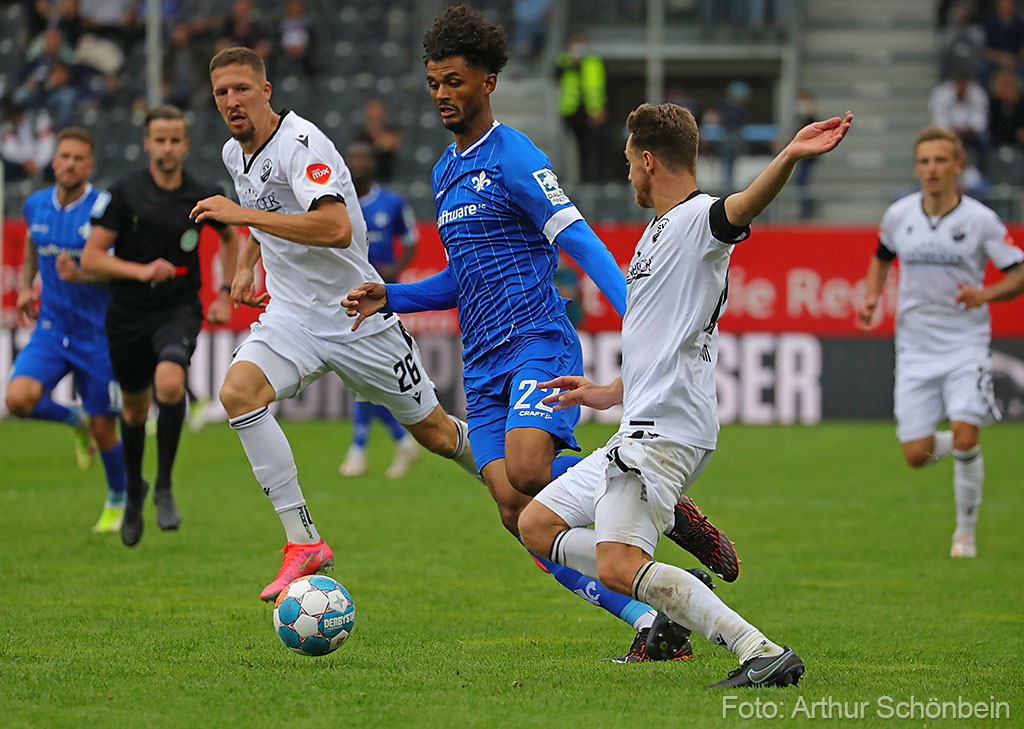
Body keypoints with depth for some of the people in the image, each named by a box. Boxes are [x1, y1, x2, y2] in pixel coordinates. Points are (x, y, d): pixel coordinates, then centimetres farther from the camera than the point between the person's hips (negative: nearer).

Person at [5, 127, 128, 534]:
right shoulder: (36, 205, 1)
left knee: (103, 431, 4)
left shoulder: (105, 209, -15)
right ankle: (75, 421, 13)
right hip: (50, 328, 4)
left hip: (97, 332, -4)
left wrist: (80, 274, -34)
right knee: (18, 399, -20)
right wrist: (26, 286, 11)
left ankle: (119, 498, 34)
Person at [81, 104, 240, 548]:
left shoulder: (203, 198, -2)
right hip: (128, 314, 1)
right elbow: (91, 258, -8)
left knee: (169, 382, -29)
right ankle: (134, 490, 42)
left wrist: (225, 294, 10)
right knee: (134, 407, 14)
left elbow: (231, 238, 20)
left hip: (179, 311, -1)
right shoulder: (125, 194, -7)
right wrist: (141, 270, -22)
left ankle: (164, 487, -14)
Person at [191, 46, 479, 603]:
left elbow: (336, 227, -37)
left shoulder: (301, 145, -21)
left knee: (435, 434, 5)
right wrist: (246, 265, 12)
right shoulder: (235, 153, 5)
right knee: (238, 393, -23)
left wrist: (243, 215, -36)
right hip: (290, 316, 6)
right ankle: (303, 542, -20)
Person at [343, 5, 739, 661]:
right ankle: (650, 622, -7)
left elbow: (581, 243, -14)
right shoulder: (445, 172, 21)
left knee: (528, 471, -31)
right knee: (518, 513, -10)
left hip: (539, 344, -7)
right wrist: (390, 299, 18)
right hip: (484, 368, 7)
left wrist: (638, 314, -26)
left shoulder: (515, 159, -6)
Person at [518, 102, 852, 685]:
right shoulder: (661, 231, 21)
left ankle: (762, 653, -28)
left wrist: (790, 157, -56)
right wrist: (611, 393, 38)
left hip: (668, 432, -11)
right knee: (539, 525, 17)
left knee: (619, 565, -26)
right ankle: (670, 614, 8)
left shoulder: (699, 218, -11)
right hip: (643, 427, 11)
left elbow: (744, 206, -36)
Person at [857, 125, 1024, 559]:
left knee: (964, 440, -18)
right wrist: (872, 297, 5)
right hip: (915, 346, 3)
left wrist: (985, 295, -23)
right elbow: (882, 256, 22)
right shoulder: (898, 215, 1)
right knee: (916, 455, -3)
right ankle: (951, 445, 34)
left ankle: (966, 531, 3)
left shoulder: (980, 220, -8)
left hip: (966, 344, -3)